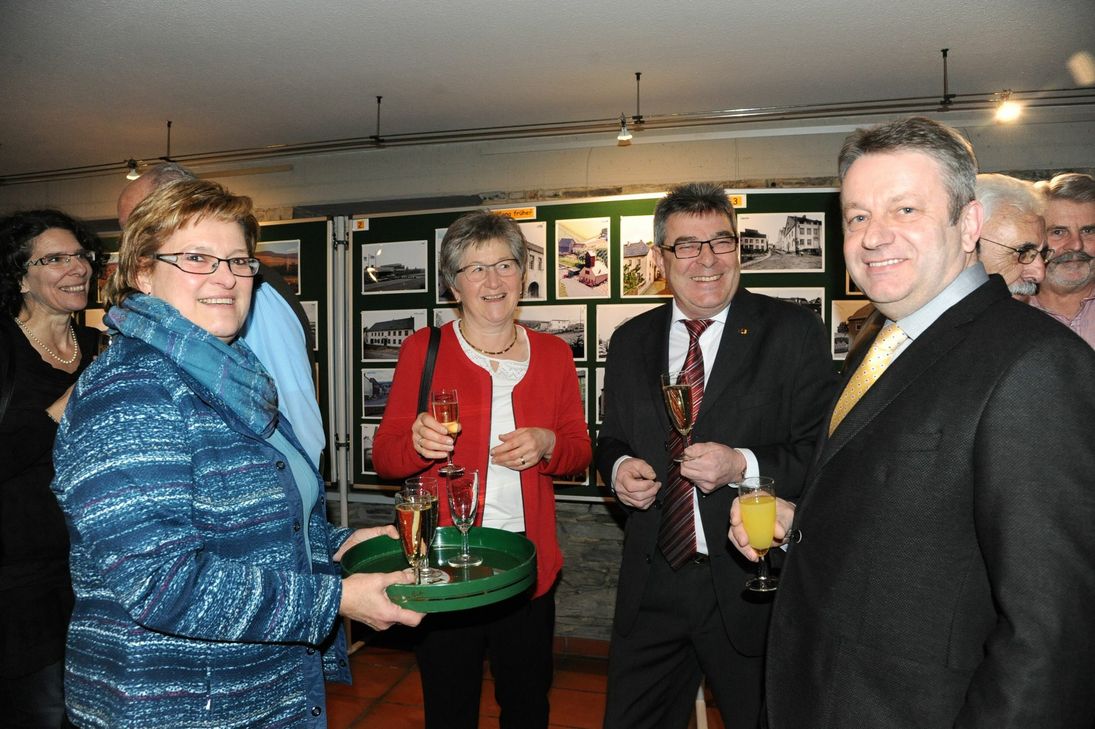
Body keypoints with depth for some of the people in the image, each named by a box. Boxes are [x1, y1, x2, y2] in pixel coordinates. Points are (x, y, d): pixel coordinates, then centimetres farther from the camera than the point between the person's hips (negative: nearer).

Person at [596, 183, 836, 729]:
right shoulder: (630, 341, 5)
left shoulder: (792, 331, -8)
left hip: (751, 586, -3)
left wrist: (744, 464, -25)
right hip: (651, 582, 3)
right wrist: (618, 468, -8)